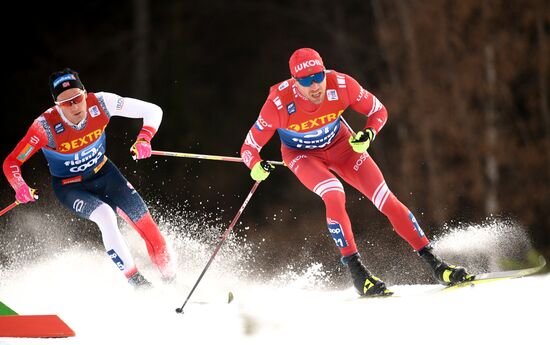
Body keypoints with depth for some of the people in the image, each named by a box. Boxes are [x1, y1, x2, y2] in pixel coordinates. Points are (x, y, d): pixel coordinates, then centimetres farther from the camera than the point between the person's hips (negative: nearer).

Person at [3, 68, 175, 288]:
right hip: (70, 187, -3)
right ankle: (136, 281, -21)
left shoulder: (100, 103, -24)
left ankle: (171, 280, 10)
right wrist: (20, 188, -40)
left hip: (103, 173, 3)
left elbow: (153, 111, -16)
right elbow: (11, 163, -22)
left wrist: (144, 139, -32)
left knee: (145, 222, -8)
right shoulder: (46, 126, -30)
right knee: (105, 215, -31)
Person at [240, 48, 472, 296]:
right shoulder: (279, 103, -33)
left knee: (386, 199, -10)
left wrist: (369, 135, -30)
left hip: (339, 144, 2)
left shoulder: (341, 84, -29)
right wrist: (256, 166, -45)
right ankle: (356, 271, -19)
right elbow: (249, 148, -24)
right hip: (301, 154, -2)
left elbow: (378, 111, -11)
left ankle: (435, 264, -3)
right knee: (334, 196, -31)